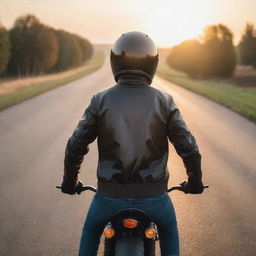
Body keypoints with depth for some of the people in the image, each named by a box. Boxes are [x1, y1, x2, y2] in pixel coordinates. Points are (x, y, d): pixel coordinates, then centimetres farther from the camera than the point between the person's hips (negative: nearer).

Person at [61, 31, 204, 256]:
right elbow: (188, 147, -5)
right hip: (152, 195, 0)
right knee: (168, 228, 32)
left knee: (92, 229, 31)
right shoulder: (163, 101, -6)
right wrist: (195, 180, 13)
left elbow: (75, 146, -3)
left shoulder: (101, 101, -6)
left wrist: (69, 180, 15)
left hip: (111, 194, 0)